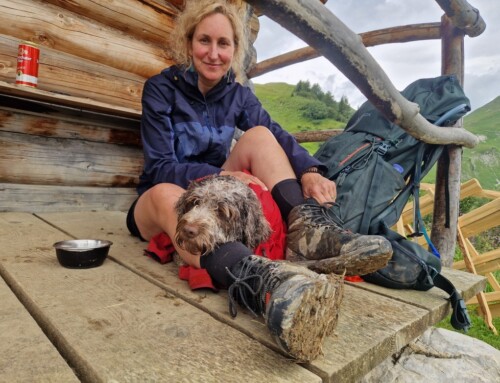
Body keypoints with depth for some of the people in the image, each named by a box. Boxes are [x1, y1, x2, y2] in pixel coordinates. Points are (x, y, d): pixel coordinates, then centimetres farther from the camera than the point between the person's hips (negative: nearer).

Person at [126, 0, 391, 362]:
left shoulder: (237, 94, 3)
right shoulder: (161, 88, -9)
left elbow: (278, 136, -11)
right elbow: (159, 168, -18)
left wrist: (309, 170, -33)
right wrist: (221, 176, -35)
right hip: (158, 204, -3)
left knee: (260, 134, -16)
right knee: (166, 194, -39)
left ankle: (307, 226, -38)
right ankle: (256, 279, -68)